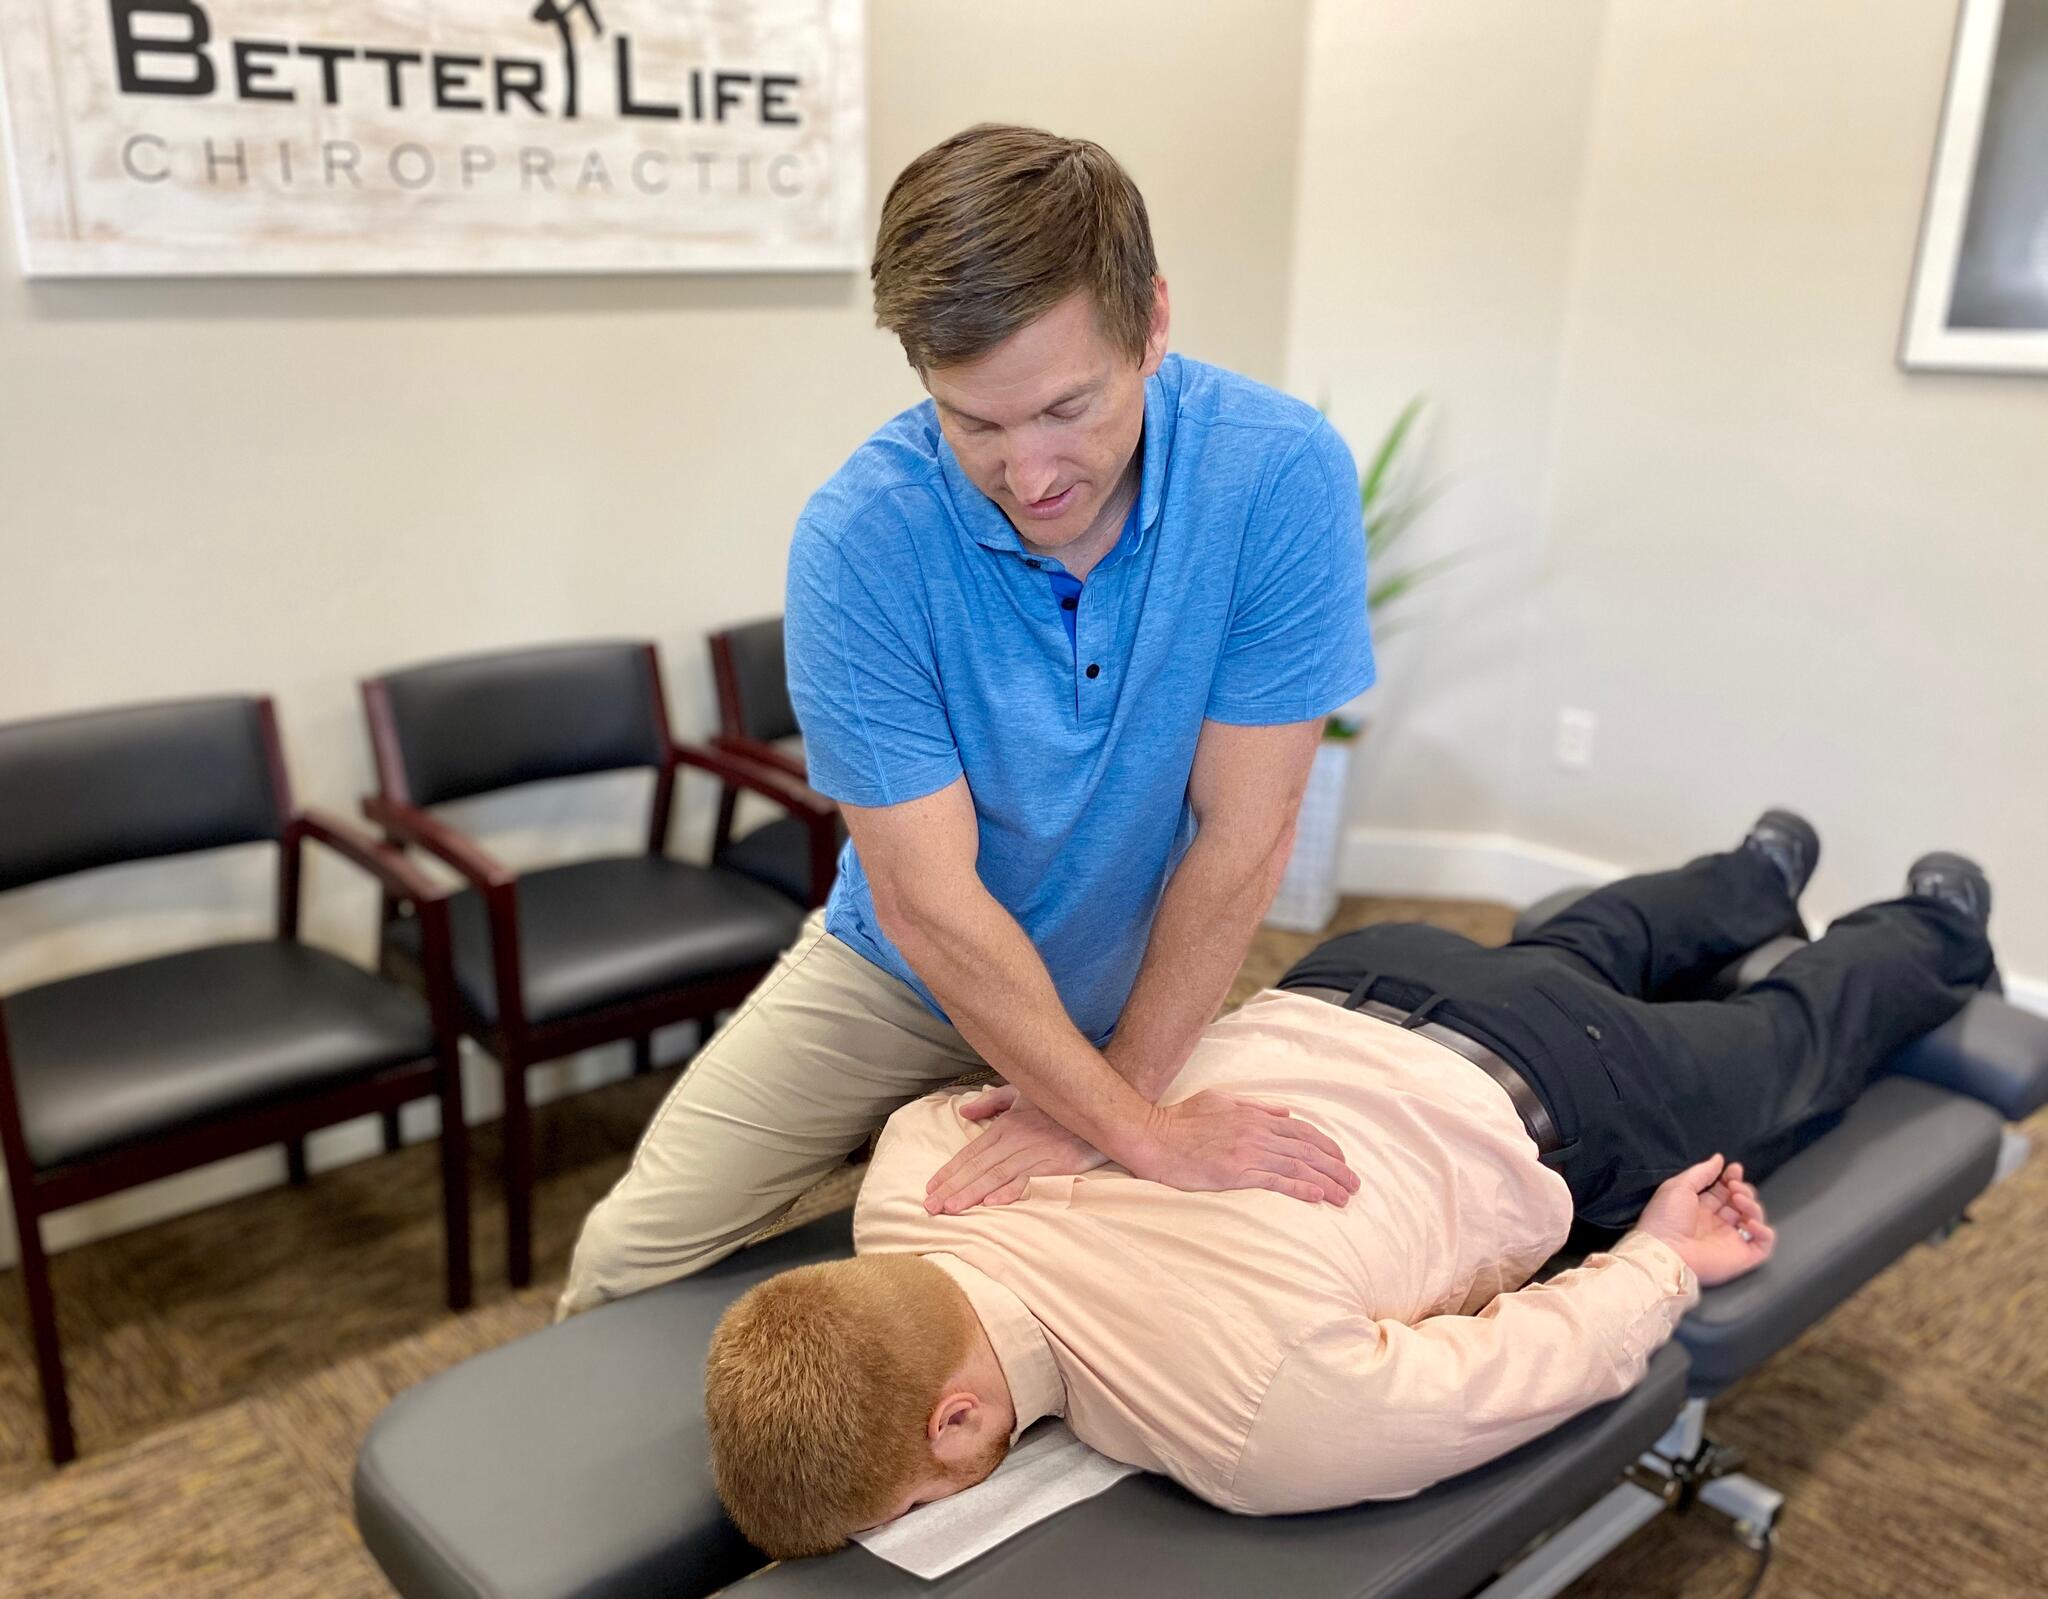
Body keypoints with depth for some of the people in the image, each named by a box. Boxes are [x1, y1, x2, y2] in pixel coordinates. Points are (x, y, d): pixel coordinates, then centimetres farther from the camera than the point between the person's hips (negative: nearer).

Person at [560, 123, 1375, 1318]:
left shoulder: (1283, 476, -26)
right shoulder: (859, 540, -27)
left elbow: (1244, 836, -20)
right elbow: (931, 903, -24)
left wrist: (1105, 1100, -16)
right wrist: (1149, 1135, -24)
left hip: (1136, 990, 1)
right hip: (904, 973, 0)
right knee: (633, 1255, -6)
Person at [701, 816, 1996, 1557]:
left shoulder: (1259, 1426, -45)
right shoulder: (905, 1195, -27)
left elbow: (1531, 1365, -29)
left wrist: (1658, 1263, -10)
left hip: (1536, 1103, -4)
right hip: (1322, 1009, 5)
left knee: (1787, 1051, 31)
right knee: (1572, 948, 39)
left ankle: (1938, 933, 61)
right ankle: (1764, 872, 68)